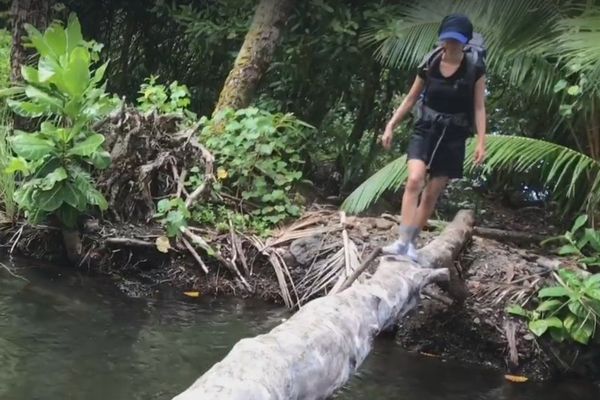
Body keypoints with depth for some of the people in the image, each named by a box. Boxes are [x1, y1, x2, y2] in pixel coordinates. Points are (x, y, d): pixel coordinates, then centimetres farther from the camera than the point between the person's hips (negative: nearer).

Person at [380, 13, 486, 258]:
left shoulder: (475, 69, -5)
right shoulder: (429, 65, -1)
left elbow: (479, 108, -3)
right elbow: (411, 99, 9)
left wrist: (481, 142, -10)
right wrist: (391, 125, 6)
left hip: (453, 137, 0)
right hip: (425, 130, 0)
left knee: (432, 194, 3)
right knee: (414, 180, -22)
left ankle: (411, 243, 14)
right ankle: (402, 242, -25)